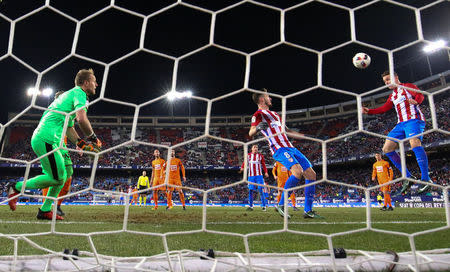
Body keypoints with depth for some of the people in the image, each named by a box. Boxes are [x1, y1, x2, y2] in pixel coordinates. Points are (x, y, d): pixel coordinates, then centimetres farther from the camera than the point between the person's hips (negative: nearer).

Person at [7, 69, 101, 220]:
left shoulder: (71, 94, 26)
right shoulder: (79, 93, -5)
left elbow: (69, 128, 29)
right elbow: (81, 119, -24)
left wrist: (82, 144, 19)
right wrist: (93, 138, -10)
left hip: (41, 139, 10)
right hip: (46, 139, -10)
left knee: (62, 176, 12)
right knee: (56, 178, -9)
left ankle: (45, 210, 16)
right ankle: (17, 187, 4)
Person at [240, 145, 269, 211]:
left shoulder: (260, 156, 6)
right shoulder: (248, 155, 9)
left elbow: (263, 165, 7)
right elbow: (245, 162, 8)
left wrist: (266, 172, -8)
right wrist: (242, 167, -13)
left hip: (259, 175, -1)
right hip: (251, 176, 1)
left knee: (261, 190, -7)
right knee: (250, 190, 0)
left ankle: (264, 206, -2)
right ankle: (250, 206, 8)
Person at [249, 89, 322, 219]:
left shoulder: (275, 114, 28)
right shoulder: (258, 114, 3)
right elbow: (250, 133, -12)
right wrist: (257, 128, -36)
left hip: (290, 148, 9)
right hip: (279, 149, -9)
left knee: (311, 174, 3)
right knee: (298, 171, -30)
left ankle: (308, 210, 10)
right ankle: (281, 205, -20)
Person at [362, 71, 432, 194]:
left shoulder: (407, 86, 5)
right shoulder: (392, 96, 26)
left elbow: (420, 95, -12)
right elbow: (384, 108, 28)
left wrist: (416, 100, -35)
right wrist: (369, 111, 20)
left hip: (414, 119, -8)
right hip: (401, 124, 8)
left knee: (414, 143, -33)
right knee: (387, 149, -2)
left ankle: (426, 179, -32)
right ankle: (408, 177, 0)